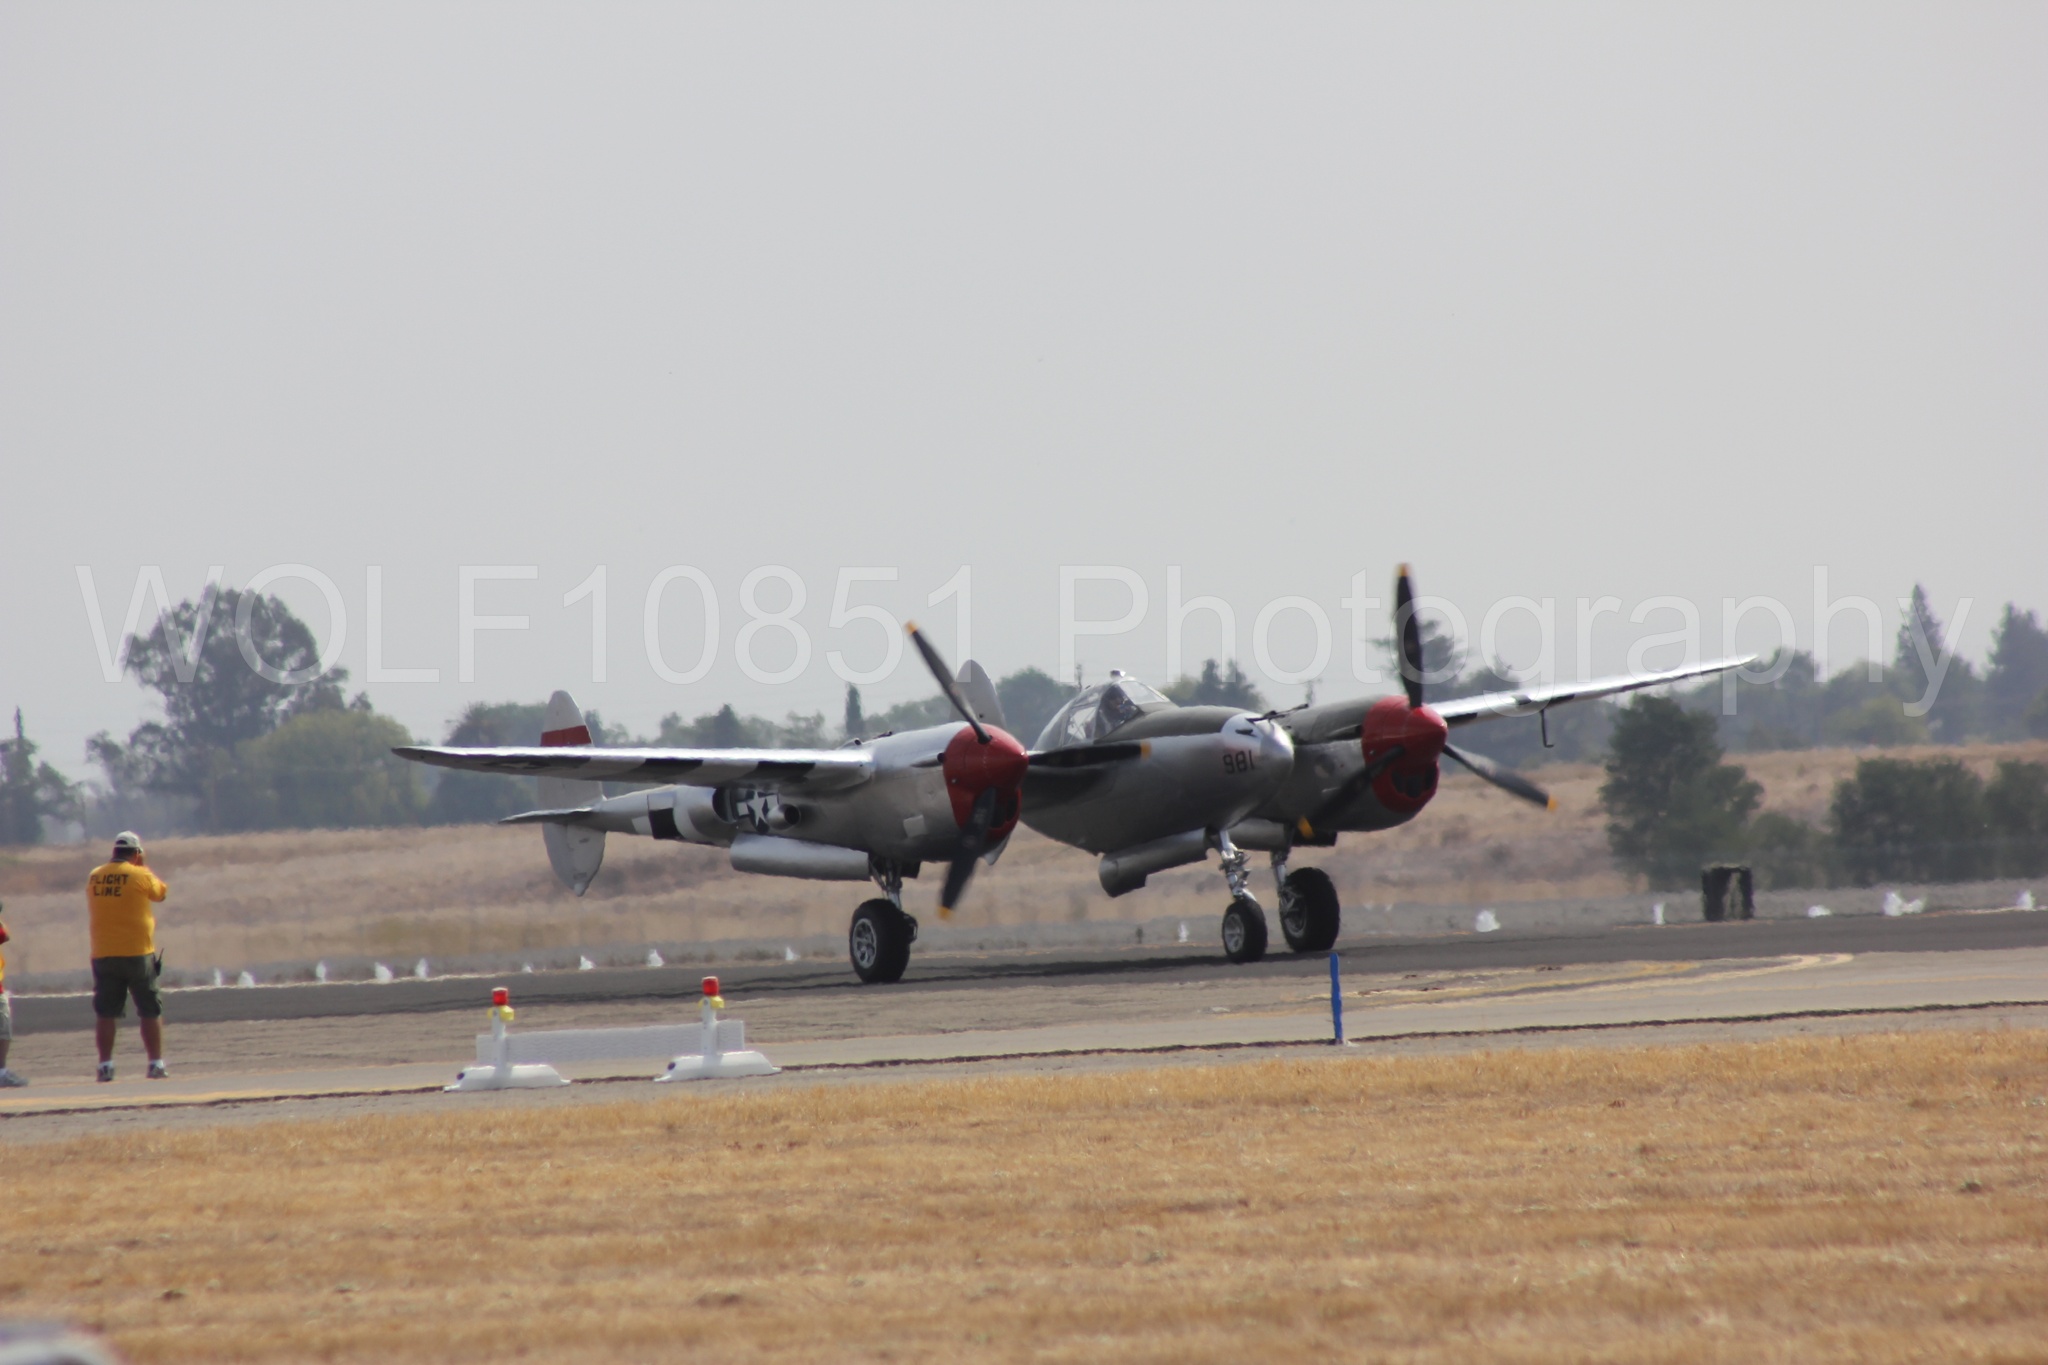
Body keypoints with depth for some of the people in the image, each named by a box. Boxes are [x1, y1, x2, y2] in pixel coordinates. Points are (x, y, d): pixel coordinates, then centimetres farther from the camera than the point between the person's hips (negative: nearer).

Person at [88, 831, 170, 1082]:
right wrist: (145, 866, 21)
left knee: (105, 1013, 6)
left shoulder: (94, 877, 5)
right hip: (138, 954, -3)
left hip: (103, 955, 3)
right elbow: (161, 891, 9)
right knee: (151, 1011, 5)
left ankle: (105, 1065, 2)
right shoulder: (140, 876, -8)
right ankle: (156, 1064, 3)